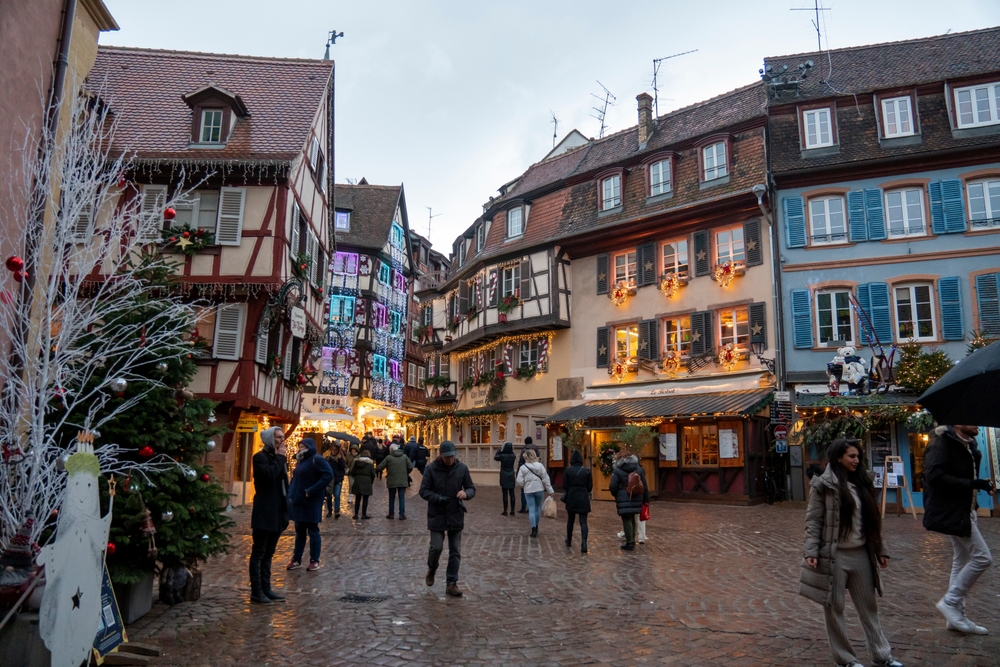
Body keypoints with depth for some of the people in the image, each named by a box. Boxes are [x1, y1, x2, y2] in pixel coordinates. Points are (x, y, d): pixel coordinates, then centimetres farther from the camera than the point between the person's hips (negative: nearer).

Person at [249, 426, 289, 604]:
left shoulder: (278, 458, 17)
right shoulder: (260, 457, -8)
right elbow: (270, 475, -25)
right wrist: (279, 458, -13)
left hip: (277, 512, 8)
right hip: (264, 513, -8)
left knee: (268, 553, 12)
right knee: (258, 553, -2)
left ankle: (266, 588, 17)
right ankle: (256, 591, 1)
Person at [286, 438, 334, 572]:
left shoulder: (316, 459, -13)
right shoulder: (300, 461, 15)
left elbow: (328, 475, -24)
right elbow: (295, 479, 25)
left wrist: (312, 491, -24)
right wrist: (290, 494, 8)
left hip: (311, 502, -8)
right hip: (298, 501, 8)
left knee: (312, 531, 0)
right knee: (299, 531, 13)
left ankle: (314, 561, 8)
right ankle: (296, 559, 20)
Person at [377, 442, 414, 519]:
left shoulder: (388, 457, -6)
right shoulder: (405, 457, 1)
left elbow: (380, 467, -7)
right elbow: (410, 467, -2)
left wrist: (374, 471, 13)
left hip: (392, 482, -1)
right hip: (403, 481, 1)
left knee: (392, 498, 13)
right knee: (402, 498, 6)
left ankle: (391, 514, 20)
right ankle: (402, 514, 3)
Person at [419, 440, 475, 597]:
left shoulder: (462, 468, -4)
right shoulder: (431, 468, -9)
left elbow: (472, 489, 4)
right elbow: (423, 491, -6)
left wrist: (466, 493, -20)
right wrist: (438, 498, -23)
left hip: (456, 515, 2)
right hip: (437, 515, -2)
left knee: (455, 551, 5)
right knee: (437, 547, -4)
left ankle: (451, 583, 17)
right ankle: (431, 570, 28)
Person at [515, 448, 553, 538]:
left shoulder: (523, 467, -6)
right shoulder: (540, 466, -6)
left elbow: (519, 481, -7)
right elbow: (545, 479, -6)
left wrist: (524, 486, 14)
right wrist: (550, 490, -1)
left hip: (528, 491, -1)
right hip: (539, 489, 1)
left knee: (531, 509, 1)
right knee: (537, 508, 16)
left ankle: (533, 528, -9)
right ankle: (536, 526, 29)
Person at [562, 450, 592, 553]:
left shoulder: (568, 470, -6)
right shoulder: (587, 471, -4)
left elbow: (564, 486, -6)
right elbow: (590, 487, -1)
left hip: (571, 498, 1)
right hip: (583, 499, 0)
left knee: (570, 520, 19)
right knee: (583, 522, -1)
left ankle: (569, 541, 32)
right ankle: (583, 542, -20)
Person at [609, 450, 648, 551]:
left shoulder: (617, 471, -8)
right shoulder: (639, 469, 6)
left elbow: (613, 487, -10)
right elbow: (644, 485, 8)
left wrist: (615, 495, 11)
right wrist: (646, 498, 15)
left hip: (623, 499, -5)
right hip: (636, 499, 5)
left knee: (627, 520, -1)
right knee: (633, 519, 18)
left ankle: (629, 543, -1)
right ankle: (632, 540, 26)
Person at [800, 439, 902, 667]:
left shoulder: (862, 482, 9)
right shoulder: (823, 484, -9)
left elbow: (872, 520, 14)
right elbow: (813, 521, -10)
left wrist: (880, 550, 12)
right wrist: (811, 552, -18)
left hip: (861, 554, 6)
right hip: (834, 555, -5)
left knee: (868, 605, 14)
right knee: (834, 606, 5)